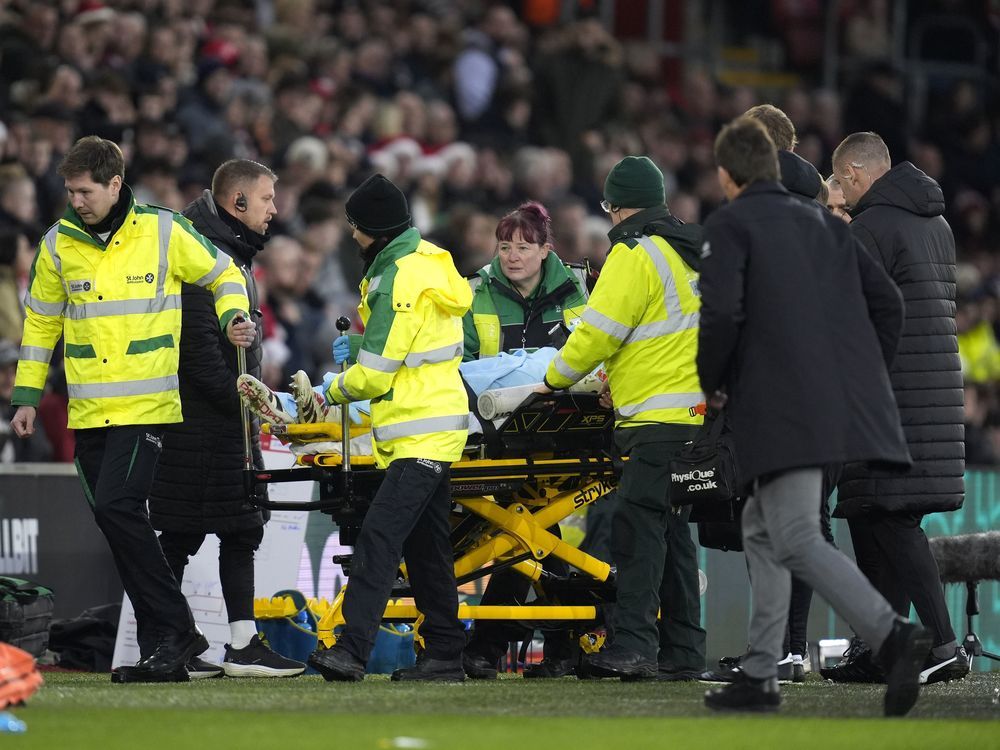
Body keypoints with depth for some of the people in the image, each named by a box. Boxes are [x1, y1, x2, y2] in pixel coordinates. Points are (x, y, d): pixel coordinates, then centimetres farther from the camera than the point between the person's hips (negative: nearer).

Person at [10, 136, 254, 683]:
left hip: (148, 404, -5)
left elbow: (223, 275, 11)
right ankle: (164, 652, 10)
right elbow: (41, 323, 18)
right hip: (88, 411, 5)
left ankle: (172, 632, -10)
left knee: (116, 506, -19)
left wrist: (234, 319, -8)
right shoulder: (58, 244, 7)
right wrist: (27, 395, 15)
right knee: (114, 517, 3)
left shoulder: (164, 232, -3)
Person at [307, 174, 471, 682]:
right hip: (435, 426, 11)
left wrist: (338, 389, 3)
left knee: (379, 536, -19)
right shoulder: (425, 260, 15)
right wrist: (357, 346, 9)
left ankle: (352, 648, -29)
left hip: (419, 433, -11)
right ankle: (444, 654, 19)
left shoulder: (401, 274, -16)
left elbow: (377, 369, -15)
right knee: (425, 544, 14)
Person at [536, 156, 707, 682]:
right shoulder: (691, 252, 19)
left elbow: (598, 331, -10)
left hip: (659, 420, -9)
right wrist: (619, 375, 27)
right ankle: (683, 653, 11)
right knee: (673, 532, 12)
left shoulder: (634, 254, -9)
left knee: (638, 526, -12)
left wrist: (556, 378, 6)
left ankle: (633, 645, -19)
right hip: (695, 414, 9)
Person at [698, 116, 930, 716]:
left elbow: (721, 313, -13)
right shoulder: (824, 222, 21)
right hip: (849, 410, 7)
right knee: (763, 528, 19)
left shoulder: (729, 225, 1)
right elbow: (888, 302, 16)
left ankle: (895, 634, -33)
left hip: (782, 411, -7)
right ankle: (760, 677, 18)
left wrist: (710, 384, 3)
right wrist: (866, 380, 22)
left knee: (796, 542, -13)